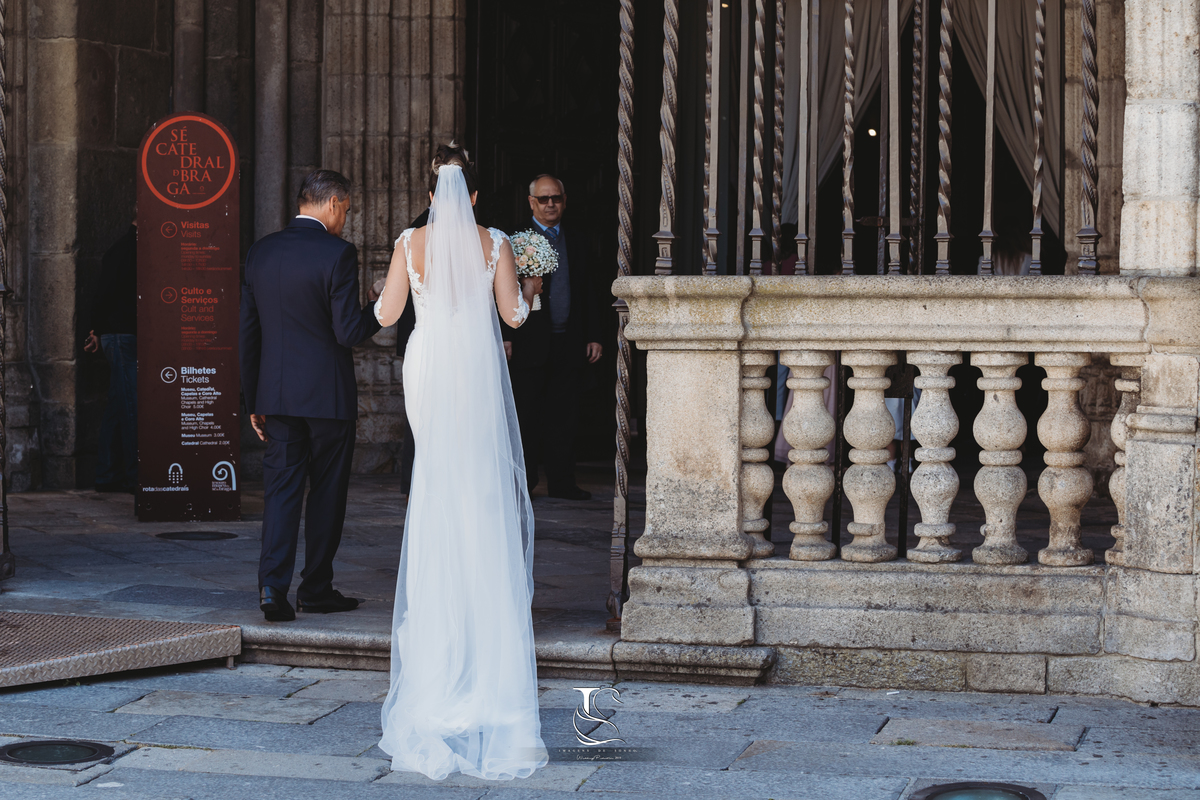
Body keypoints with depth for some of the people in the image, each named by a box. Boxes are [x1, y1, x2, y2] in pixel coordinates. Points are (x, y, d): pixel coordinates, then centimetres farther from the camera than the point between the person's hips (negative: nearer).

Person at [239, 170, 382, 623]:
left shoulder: (261, 252, 6)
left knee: (280, 488, 5)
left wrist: (253, 400, 15)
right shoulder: (338, 254, -12)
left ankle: (272, 585, -10)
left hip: (277, 395, 4)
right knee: (327, 492, 9)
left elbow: (247, 331, 9)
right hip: (328, 395, -4)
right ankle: (316, 589, 16)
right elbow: (348, 331, -16)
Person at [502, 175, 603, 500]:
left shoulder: (576, 241, 15)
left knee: (564, 416, 5)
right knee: (526, 417, -1)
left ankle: (562, 482, 10)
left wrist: (593, 336, 11)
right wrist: (505, 337, -11)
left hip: (569, 344, 4)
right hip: (529, 344, -4)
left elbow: (586, 291, 17)